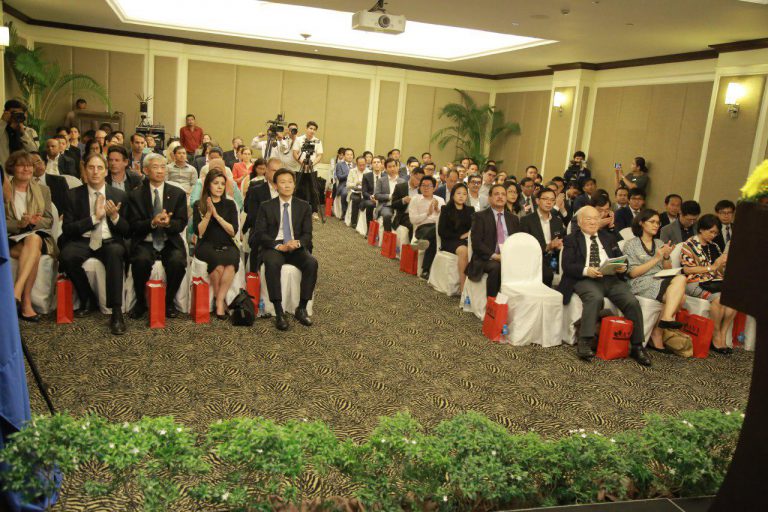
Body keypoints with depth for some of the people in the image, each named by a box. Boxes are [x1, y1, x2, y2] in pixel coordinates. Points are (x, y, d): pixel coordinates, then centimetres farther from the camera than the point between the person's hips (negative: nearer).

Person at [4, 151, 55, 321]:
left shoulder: (43, 190, 17)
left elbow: (49, 221, 10)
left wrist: (34, 222, -13)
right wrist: (19, 224, -17)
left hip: (38, 236, 1)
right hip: (11, 239, -1)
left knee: (33, 240, -37)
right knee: (34, 252, -35)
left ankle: (16, 293, -45)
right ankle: (26, 303, -38)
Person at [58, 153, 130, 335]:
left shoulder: (119, 195, 6)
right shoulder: (73, 195, 6)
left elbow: (128, 231, 6)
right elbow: (67, 228, -2)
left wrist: (115, 216, -14)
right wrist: (95, 217, -13)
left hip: (110, 242, -1)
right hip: (83, 241, 1)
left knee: (115, 252, -36)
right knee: (66, 256, -31)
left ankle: (116, 311, -33)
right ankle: (88, 300, -6)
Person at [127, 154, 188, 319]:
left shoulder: (178, 194, 9)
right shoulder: (135, 195, 6)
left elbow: (181, 223, 3)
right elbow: (134, 225, -2)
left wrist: (168, 223, -21)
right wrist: (152, 223, -22)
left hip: (170, 242, 1)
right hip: (145, 242, 0)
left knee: (178, 262, -31)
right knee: (141, 261, -33)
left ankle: (169, 302, -3)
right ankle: (140, 302, -6)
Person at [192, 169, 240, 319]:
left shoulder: (229, 204, 12)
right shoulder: (199, 205, 8)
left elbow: (233, 232, 1)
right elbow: (198, 232, -2)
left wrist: (217, 215, -8)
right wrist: (208, 214, -12)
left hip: (226, 245, 2)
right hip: (206, 245, -1)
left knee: (231, 263, -34)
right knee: (218, 263, -35)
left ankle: (219, 302, -23)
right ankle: (220, 299, -13)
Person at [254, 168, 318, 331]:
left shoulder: (304, 206, 11)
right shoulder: (266, 207, 7)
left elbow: (307, 234, 7)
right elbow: (260, 233, 0)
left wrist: (297, 242, -17)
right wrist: (278, 246, -18)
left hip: (297, 247, 2)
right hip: (274, 247, -1)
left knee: (312, 263, -30)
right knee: (272, 264, -36)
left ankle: (301, 309, -18)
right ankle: (279, 312, -30)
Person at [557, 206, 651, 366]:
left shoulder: (609, 238, 26)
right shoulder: (571, 240, 12)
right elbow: (567, 266, -1)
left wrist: (622, 267, -5)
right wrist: (586, 270, -18)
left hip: (612, 279, 4)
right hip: (585, 280, -4)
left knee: (632, 301, -22)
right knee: (595, 298, -37)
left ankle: (637, 347, -12)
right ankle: (584, 343, -34)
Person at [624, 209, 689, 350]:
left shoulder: (659, 243, 22)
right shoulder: (631, 244, 5)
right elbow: (632, 273, -6)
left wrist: (666, 257, 0)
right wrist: (656, 259, -9)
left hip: (662, 282, 6)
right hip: (641, 283, -5)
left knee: (679, 293, -29)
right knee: (681, 279, -28)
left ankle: (657, 333, -22)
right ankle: (667, 318, -28)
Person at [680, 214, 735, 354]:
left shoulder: (714, 247, 20)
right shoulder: (689, 245, 1)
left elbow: (720, 271, 20)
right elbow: (687, 269, -9)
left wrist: (723, 264, -2)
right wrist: (712, 267, -8)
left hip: (714, 282, 6)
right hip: (695, 282, -6)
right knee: (719, 297, -32)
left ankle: (722, 336, -16)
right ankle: (716, 337, -16)